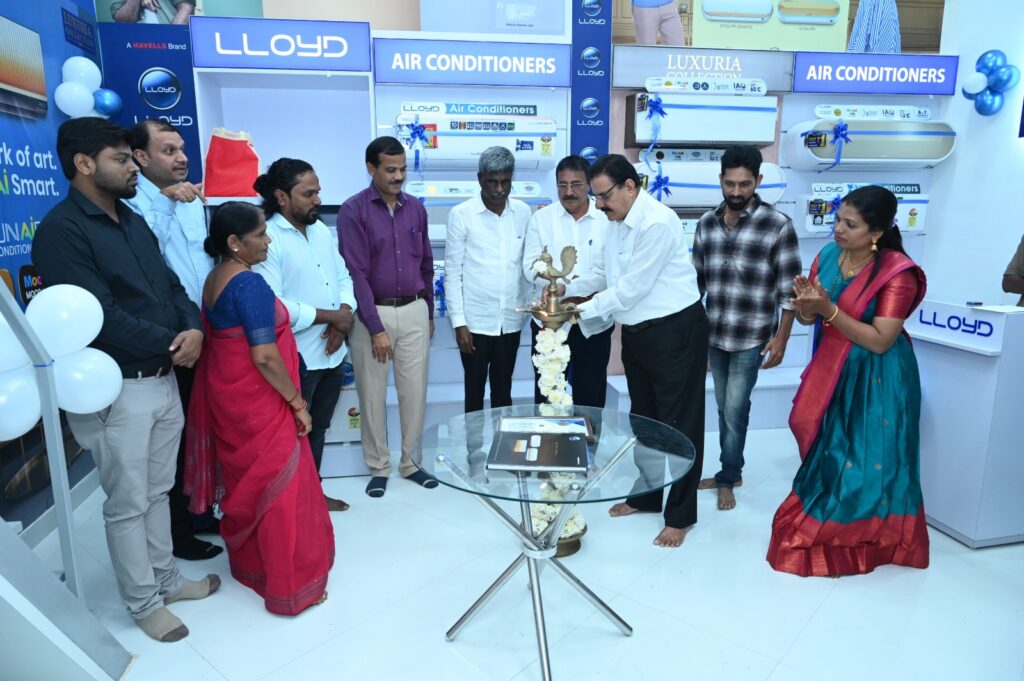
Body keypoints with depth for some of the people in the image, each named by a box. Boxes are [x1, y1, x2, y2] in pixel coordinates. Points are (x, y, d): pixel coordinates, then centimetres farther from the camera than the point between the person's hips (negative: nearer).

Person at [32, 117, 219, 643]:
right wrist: (172, 344, -12)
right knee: (128, 503, 8)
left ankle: (166, 579, 36)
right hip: (116, 390, -7)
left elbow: (171, 285, 10)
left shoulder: (133, 221, 12)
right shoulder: (62, 230, -14)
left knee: (157, 491, 19)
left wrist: (194, 329, -10)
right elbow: (100, 318, -22)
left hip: (163, 380, 8)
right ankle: (143, 602, 25)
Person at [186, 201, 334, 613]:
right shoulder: (250, 284, -21)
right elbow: (265, 357, -25)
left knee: (244, 481, 21)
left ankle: (247, 563, 39)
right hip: (257, 402, -9)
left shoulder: (214, 279, 7)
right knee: (277, 486, 3)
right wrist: (298, 403, -16)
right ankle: (289, 585, 16)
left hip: (227, 395, 9)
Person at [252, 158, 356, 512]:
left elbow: (344, 277, 9)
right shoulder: (267, 239, -16)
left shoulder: (322, 230, 8)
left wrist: (344, 316, -10)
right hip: (295, 359, -8)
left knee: (318, 429, 21)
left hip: (332, 352, 8)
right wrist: (329, 315, -18)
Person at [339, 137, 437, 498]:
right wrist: (376, 328, -15)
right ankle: (378, 467, 23)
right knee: (372, 395, 7)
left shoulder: (416, 208, 6)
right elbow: (356, 274, -12)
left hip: (414, 311, 4)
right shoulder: (353, 210, -8)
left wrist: (429, 313, 15)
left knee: (415, 391, 9)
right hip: (373, 313, -3)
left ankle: (411, 462, 25)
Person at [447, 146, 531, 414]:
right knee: (474, 392, 10)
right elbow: (452, 273, -5)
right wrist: (458, 321, -8)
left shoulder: (523, 212, 2)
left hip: (511, 320, 3)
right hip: (475, 321, -3)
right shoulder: (461, 214, -7)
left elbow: (527, 265, 8)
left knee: (503, 391, 15)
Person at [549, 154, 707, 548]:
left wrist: (581, 311, -16)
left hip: (674, 331, -9)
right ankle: (646, 496, 36)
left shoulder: (657, 223, -21)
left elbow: (632, 288, -23)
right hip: (636, 333, 9)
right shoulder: (617, 222, 8)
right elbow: (606, 275, 16)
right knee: (642, 418, 19)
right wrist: (568, 289, 2)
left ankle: (680, 515, 17)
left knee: (678, 423, 2)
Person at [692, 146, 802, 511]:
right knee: (724, 409, 15)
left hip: (752, 339, -4)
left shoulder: (778, 225, -9)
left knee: (735, 410, 1)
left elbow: (789, 289, -8)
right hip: (713, 335, 5)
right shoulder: (707, 223, 4)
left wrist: (781, 337, -10)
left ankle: (727, 477, 21)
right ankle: (731, 472, 30)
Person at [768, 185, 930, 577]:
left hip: (876, 380, -6)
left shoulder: (897, 272, -20)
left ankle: (850, 542, 23)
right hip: (832, 371, 6)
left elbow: (880, 341, -23)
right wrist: (805, 306, -21)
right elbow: (809, 319, 2)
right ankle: (823, 526, 36)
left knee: (864, 459, 5)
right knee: (828, 449, 17)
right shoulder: (828, 255, -3)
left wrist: (829, 310, -28)